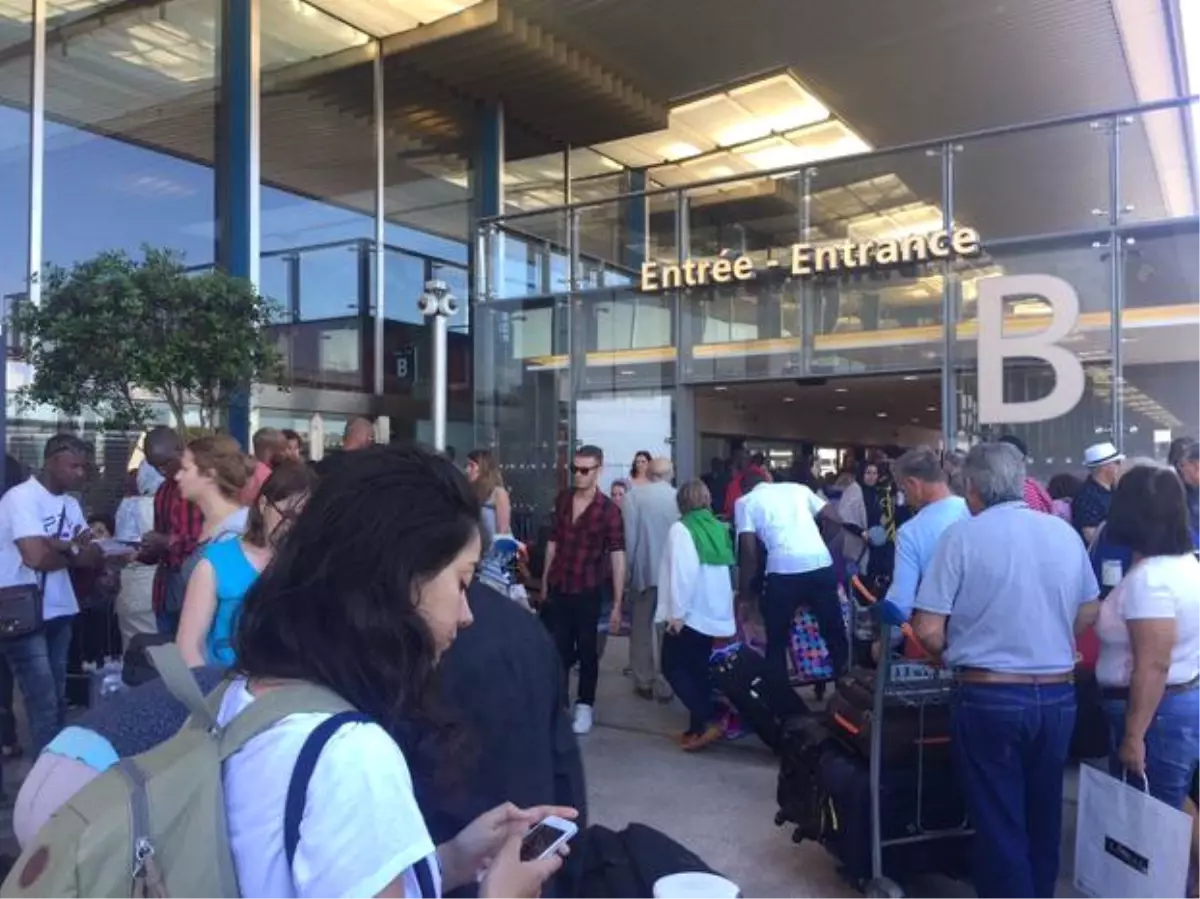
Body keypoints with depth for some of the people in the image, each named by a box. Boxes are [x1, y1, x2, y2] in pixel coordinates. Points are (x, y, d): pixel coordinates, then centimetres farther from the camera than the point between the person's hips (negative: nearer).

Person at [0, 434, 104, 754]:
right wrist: (73, 553, -6)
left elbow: (94, 558, 4)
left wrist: (62, 545, -15)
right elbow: (35, 556, -25)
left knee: (57, 701, 14)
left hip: (58, 611, 7)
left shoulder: (70, 504, 10)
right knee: (44, 706, -7)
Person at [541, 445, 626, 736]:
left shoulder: (609, 510, -12)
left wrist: (617, 604, -17)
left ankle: (585, 705, 24)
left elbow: (617, 557, -14)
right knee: (560, 648, 11)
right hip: (558, 588, 3)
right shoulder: (562, 501, 2)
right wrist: (545, 580, 12)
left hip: (588, 591, -3)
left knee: (586, 650, 9)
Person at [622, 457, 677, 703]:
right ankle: (664, 686, 14)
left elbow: (628, 534, -10)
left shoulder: (633, 495, -9)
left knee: (641, 629, 14)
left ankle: (644, 682, 22)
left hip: (644, 569, 0)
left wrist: (629, 567, 0)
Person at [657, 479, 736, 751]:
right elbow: (730, 570, 13)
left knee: (673, 666, 3)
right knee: (698, 668, 13)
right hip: (715, 612, 7)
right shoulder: (720, 528, 7)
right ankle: (698, 726, 14)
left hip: (690, 612, -7)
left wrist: (676, 612, -16)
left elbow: (682, 573, -19)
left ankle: (709, 721, -4)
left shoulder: (681, 529, -12)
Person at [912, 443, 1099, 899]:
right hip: (1058, 696, 5)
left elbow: (928, 630, -14)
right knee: (1043, 818, 21)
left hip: (990, 698, -5)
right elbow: (1086, 614, 14)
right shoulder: (1065, 532, 3)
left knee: (999, 825, 8)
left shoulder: (962, 535, -12)